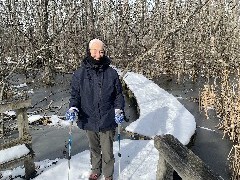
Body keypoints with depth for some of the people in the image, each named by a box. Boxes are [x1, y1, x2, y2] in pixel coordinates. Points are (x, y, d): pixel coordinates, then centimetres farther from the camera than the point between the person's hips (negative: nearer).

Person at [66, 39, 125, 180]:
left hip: (107, 121, -1)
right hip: (89, 121, 2)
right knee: (94, 149, 23)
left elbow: (118, 94, 2)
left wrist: (119, 110, -12)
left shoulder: (112, 73, -6)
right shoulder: (79, 74, -4)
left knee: (107, 152, 11)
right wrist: (73, 108, -16)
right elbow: (75, 94, 1)